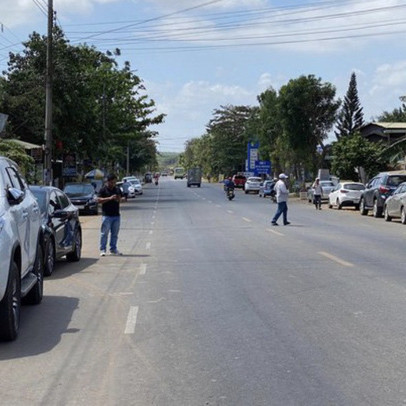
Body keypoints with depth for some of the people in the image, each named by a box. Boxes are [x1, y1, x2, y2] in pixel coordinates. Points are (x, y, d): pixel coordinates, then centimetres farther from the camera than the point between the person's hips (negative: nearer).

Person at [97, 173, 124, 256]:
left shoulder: (117, 189, 13)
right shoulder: (103, 190, -3)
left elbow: (120, 199, 22)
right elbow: (99, 200, -10)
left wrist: (119, 199, -3)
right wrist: (109, 198, -19)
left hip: (116, 215, 5)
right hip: (106, 215, -5)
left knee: (115, 234, 9)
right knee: (104, 233, -4)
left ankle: (113, 249, 18)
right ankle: (102, 250, 1)